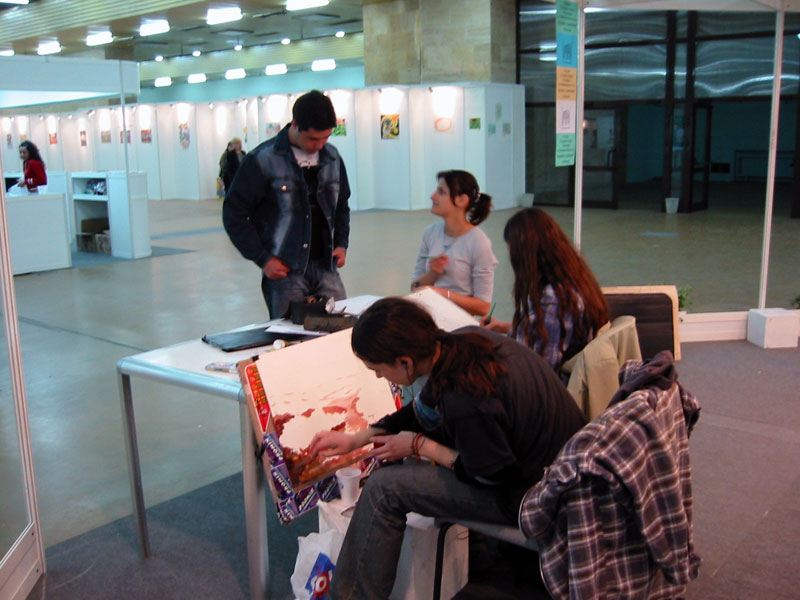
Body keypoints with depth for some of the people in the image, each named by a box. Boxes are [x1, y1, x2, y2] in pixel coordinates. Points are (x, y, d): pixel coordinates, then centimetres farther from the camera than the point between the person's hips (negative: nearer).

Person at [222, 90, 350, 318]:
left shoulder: (332, 158, 7)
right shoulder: (262, 160, -8)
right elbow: (234, 214, -4)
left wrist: (341, 244, 4)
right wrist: (262, 259, -10)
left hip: (325, 267, 4)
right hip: (284, 271, -4)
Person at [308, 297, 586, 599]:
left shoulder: (464, 403, -35)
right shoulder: (464, 338, -9)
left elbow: (492, 475, -18)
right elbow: (424, 411, 9)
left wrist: (419, 446, -9)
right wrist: (357, 438, 9)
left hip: (527, 495, -9)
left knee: (384, 487, -9)